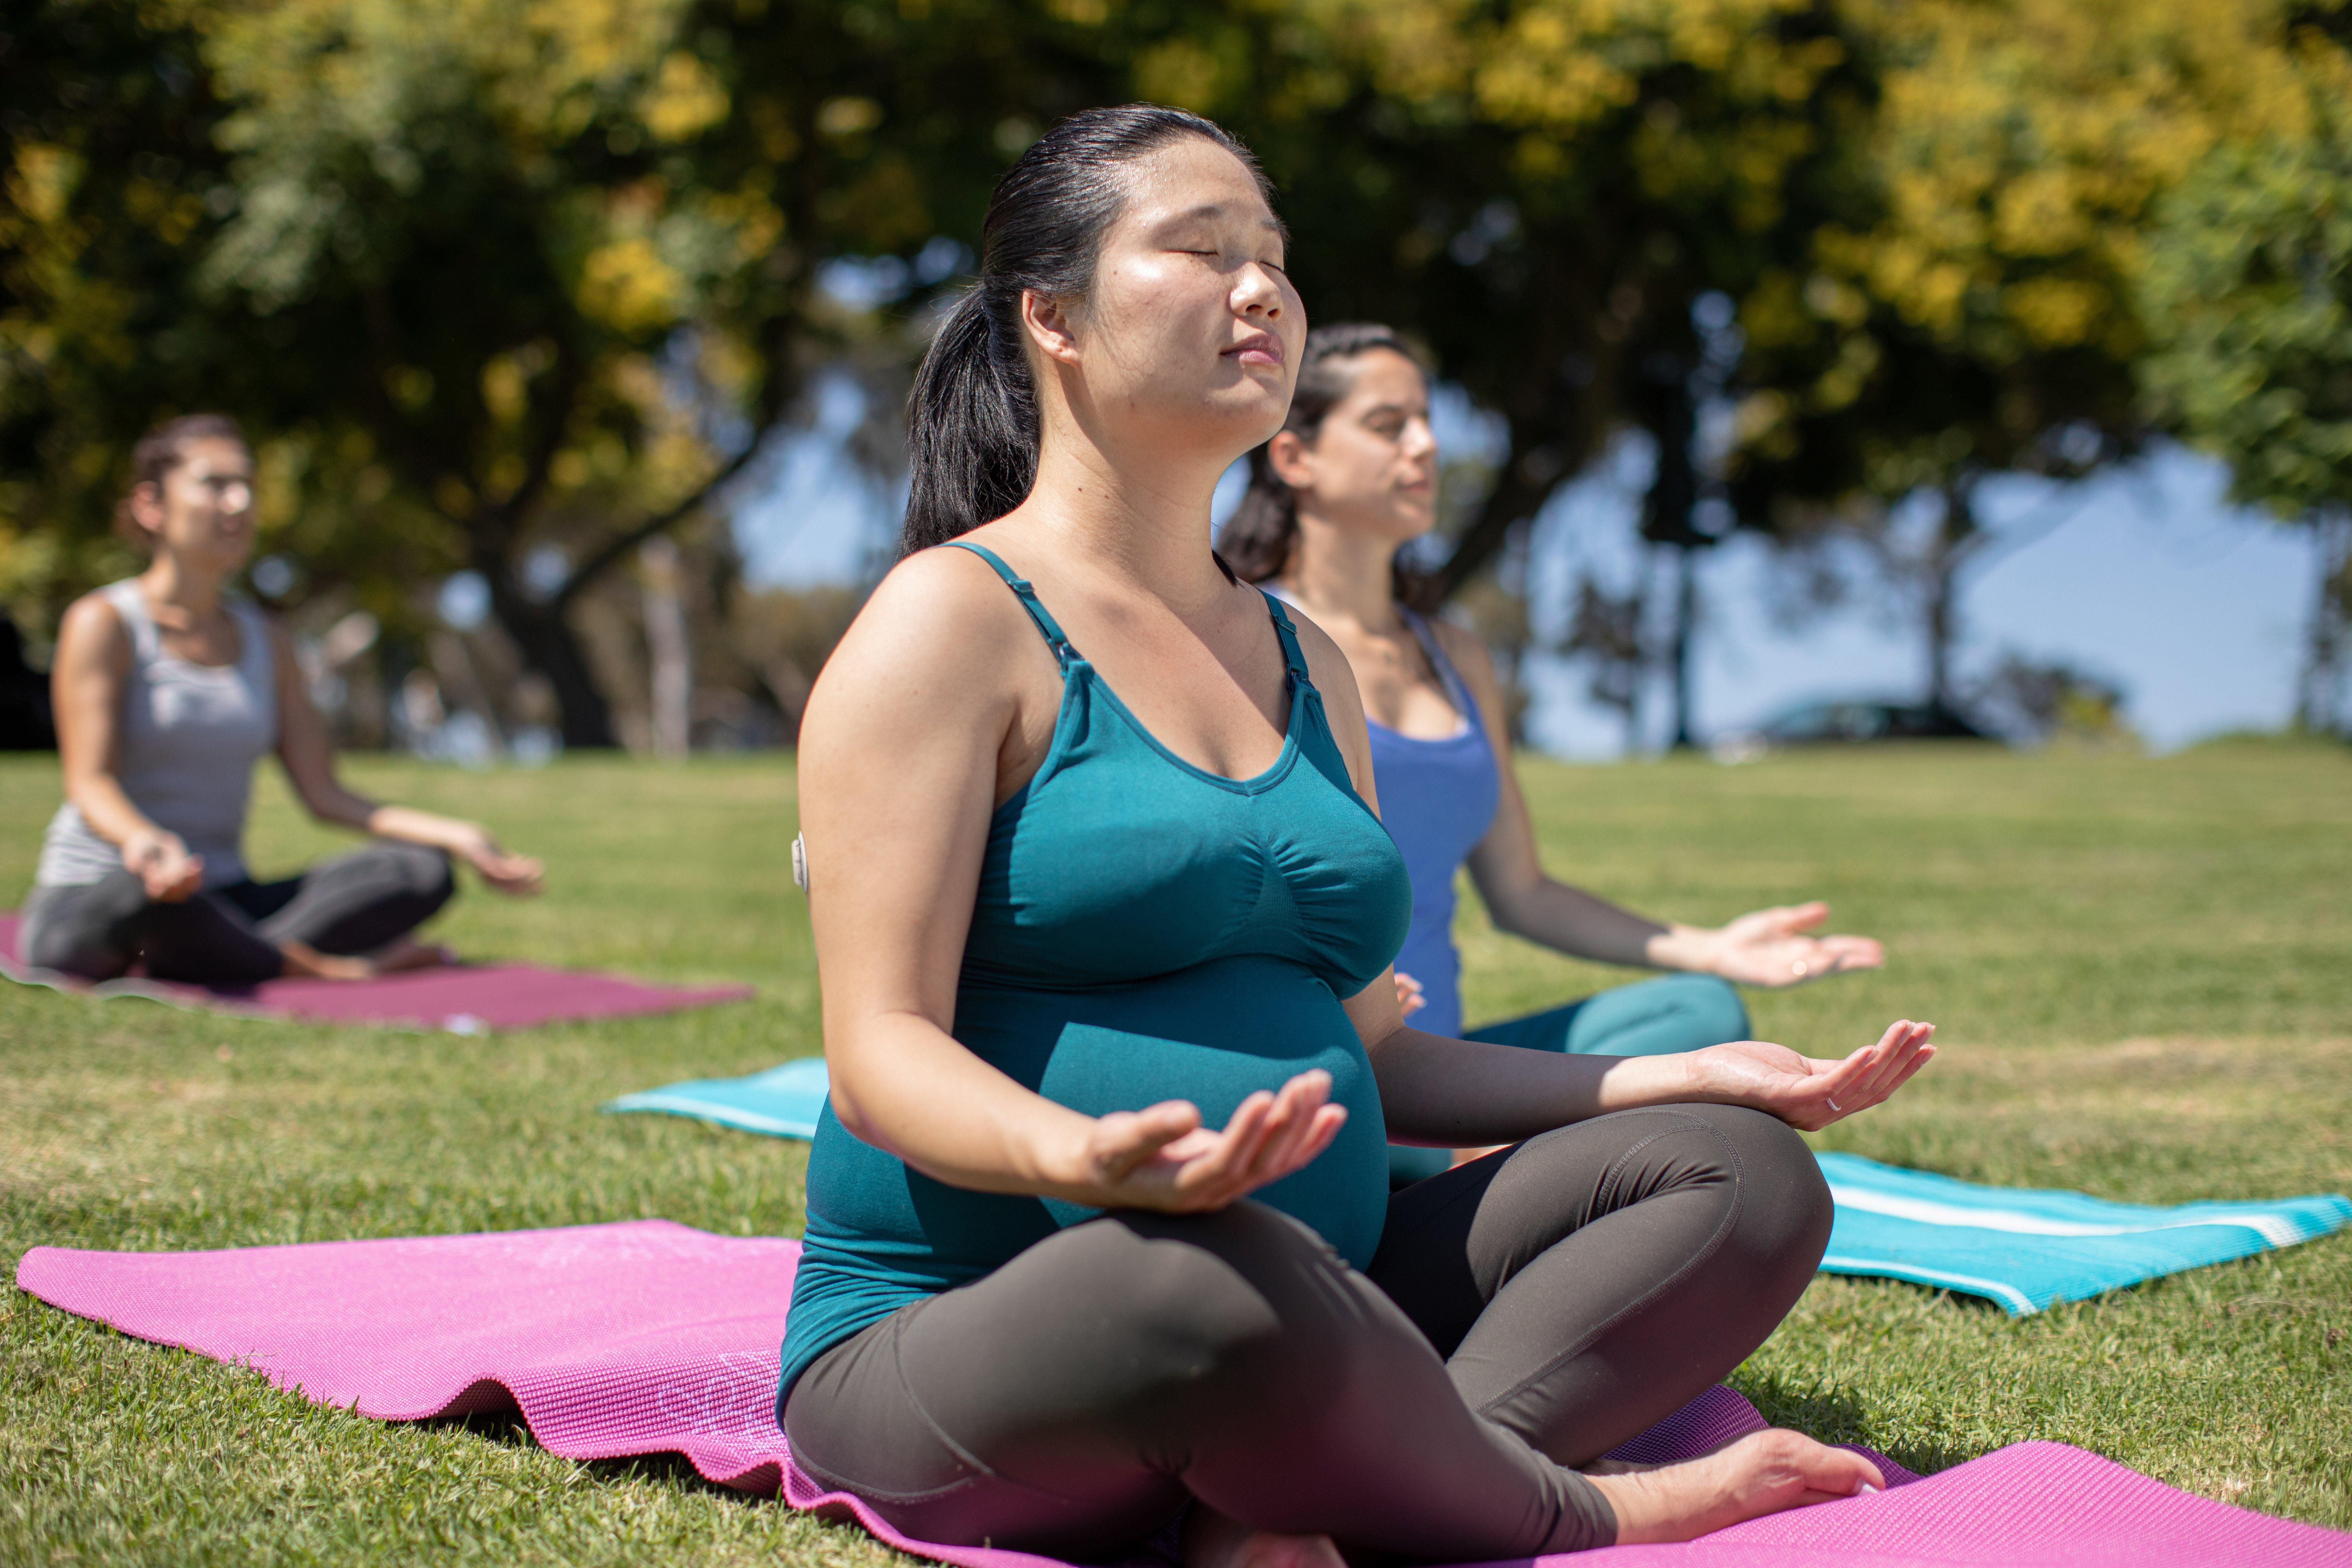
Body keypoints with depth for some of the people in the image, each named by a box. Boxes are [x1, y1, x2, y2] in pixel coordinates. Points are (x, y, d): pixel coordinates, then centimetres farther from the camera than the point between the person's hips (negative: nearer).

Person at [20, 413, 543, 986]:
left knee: (423, 872, -16)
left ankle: (194, 961, -28)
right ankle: (310, 970, -19)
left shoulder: (264, 639, 14)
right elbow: (90, 784, -15)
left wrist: (457, 836, -4)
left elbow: (324, 794, 10)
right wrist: (141, 840, -39)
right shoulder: (103, 623, -3)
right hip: (87, 902, -6)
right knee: (145, 892, -43)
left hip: (219, 907, 6)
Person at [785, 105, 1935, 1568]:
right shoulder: (954, 622, -4)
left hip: (1294, 1319, 8)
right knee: (1214, 1281, -40)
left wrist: (1683, 1075, 11)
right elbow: (883, 1052, -13)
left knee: (1741, 1173, -4)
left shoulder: (1304, 660, 19)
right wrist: (1081, 1159, -35)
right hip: (969, 1341, -7)